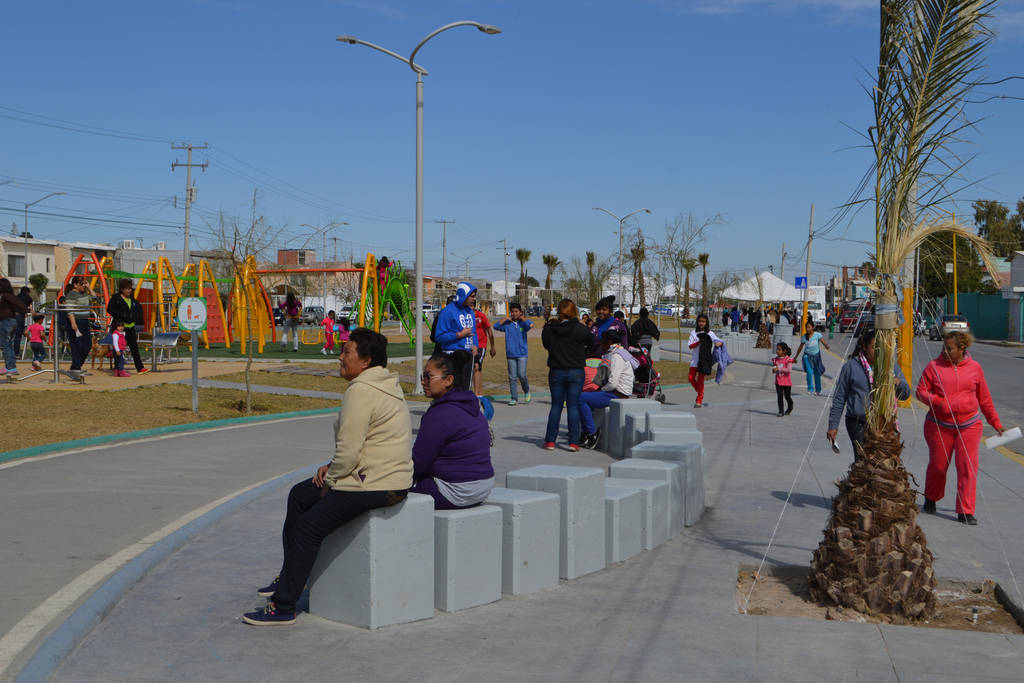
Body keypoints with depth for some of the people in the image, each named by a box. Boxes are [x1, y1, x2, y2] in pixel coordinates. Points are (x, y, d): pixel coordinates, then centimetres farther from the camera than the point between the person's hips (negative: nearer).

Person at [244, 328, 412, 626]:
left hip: (375, 485, -11)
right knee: (299, 494, 20)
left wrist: (330, 480, -4)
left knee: (309, 527, -8)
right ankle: (290, 576, 30)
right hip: (388, 475, 11)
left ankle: (283, 606, -1)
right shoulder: (387, 385, 14)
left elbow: (348, 452, -21)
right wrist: (331, 468, 11)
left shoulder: (361, 391, -19)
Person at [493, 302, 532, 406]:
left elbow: (531, 325, -19)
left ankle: (526, 391, 17)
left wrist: (522, 317, -7)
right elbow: (496, 326, -6)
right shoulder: (507, 324, 5)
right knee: (512, 377, 3)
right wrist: (505, 319, -6)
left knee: (521, 375, -11)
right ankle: (514, 398, 10)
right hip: (510, 354, 2)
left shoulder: (523, 323, 1)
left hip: (522, 354, -2)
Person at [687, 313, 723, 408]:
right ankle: (700, 392, 22)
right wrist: (699, 341, -18)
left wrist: (718, 343, -22)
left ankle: (699, 400, 2)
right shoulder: (694, 333, 6)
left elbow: (719, 341, 2)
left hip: (704, 360, -2)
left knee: (700, 380, -3)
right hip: (694, 359, 2)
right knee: (691, 377, -4)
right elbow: (690, 346, -2)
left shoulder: (709, 334, 3)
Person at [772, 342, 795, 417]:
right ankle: (780, 411, 4)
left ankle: (790, 407, 37)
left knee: (787, 396, 10)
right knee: (779, 396, -2)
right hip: (778, 382, 4)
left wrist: (779, 369, -28)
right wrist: (774, 370, -12)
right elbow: (773, 371, 12)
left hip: (786, 382, -3)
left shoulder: (788, 360, -12)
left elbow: (789, 370, -23)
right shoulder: (775, 360, 4)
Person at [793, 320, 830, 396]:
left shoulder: (817, 335, -9)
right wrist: (795, 357, 16)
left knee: (817, 373, 9)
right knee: (809, 372, -17)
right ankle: (810, 389, -7)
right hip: (807, 356, 0)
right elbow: (800, 347, 8)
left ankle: (818, 390, 25)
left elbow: (823, 342, -15)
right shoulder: (804, 337, -4)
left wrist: (828, 347, -38)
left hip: (816, 355, 0)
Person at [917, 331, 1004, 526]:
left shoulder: (974, 367, 4)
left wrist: (995, 422, 15)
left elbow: (984, 398, 12)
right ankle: (930, 499, 34)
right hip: (939, 425, -1)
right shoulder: (934, 366, -2)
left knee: (968, 467, -5)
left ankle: (965, 511, 2)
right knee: (938, 465, 7)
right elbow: (921, 391, 0)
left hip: (969, 425, 1)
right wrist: (937, 401, -20)